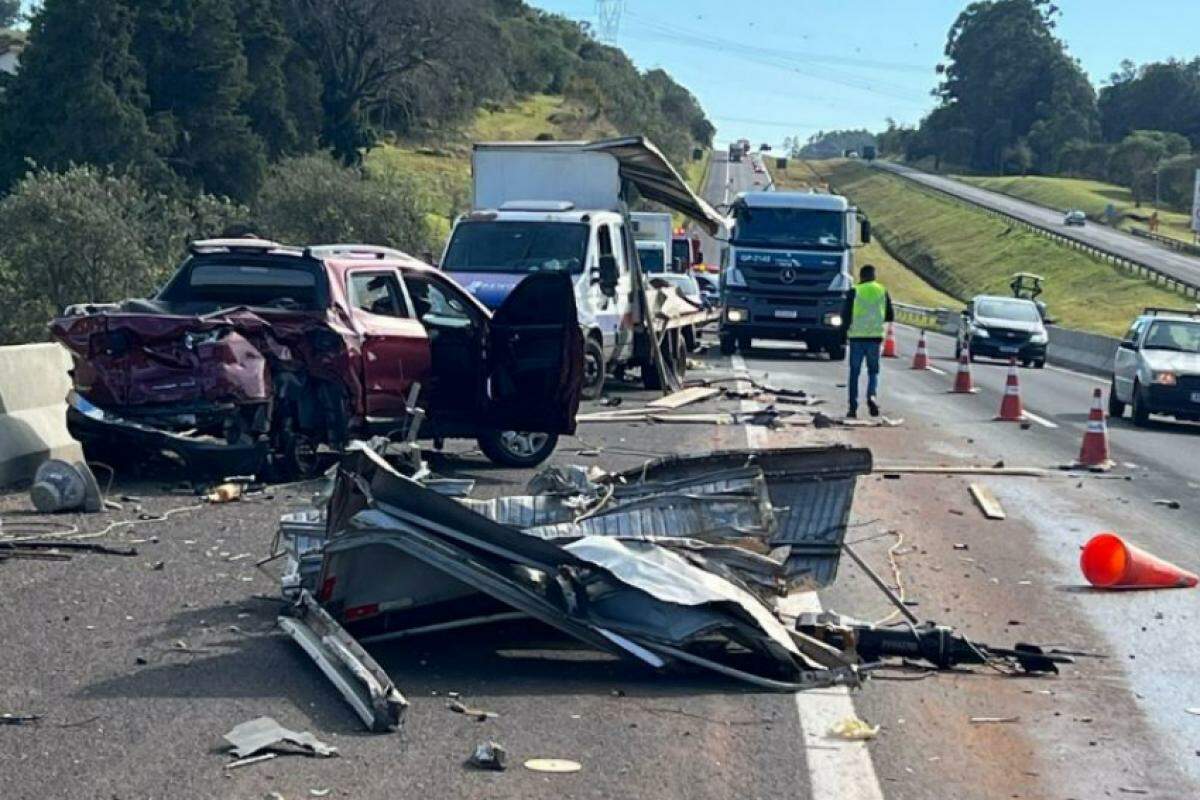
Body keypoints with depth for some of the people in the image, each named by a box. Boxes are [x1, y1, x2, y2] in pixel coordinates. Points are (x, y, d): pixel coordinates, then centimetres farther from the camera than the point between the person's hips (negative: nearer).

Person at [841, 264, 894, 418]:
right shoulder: (883, 292, 4)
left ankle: (853, 407, 6)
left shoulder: (854, 292, -5)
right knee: (873, 370, 13)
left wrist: (845, 329, 9)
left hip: (857, 336, -1)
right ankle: (872, 395, -14)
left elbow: (846, 314, -7)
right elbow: (890, 316, 8)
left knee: (855, 372, 8)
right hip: (875, 336, 1)